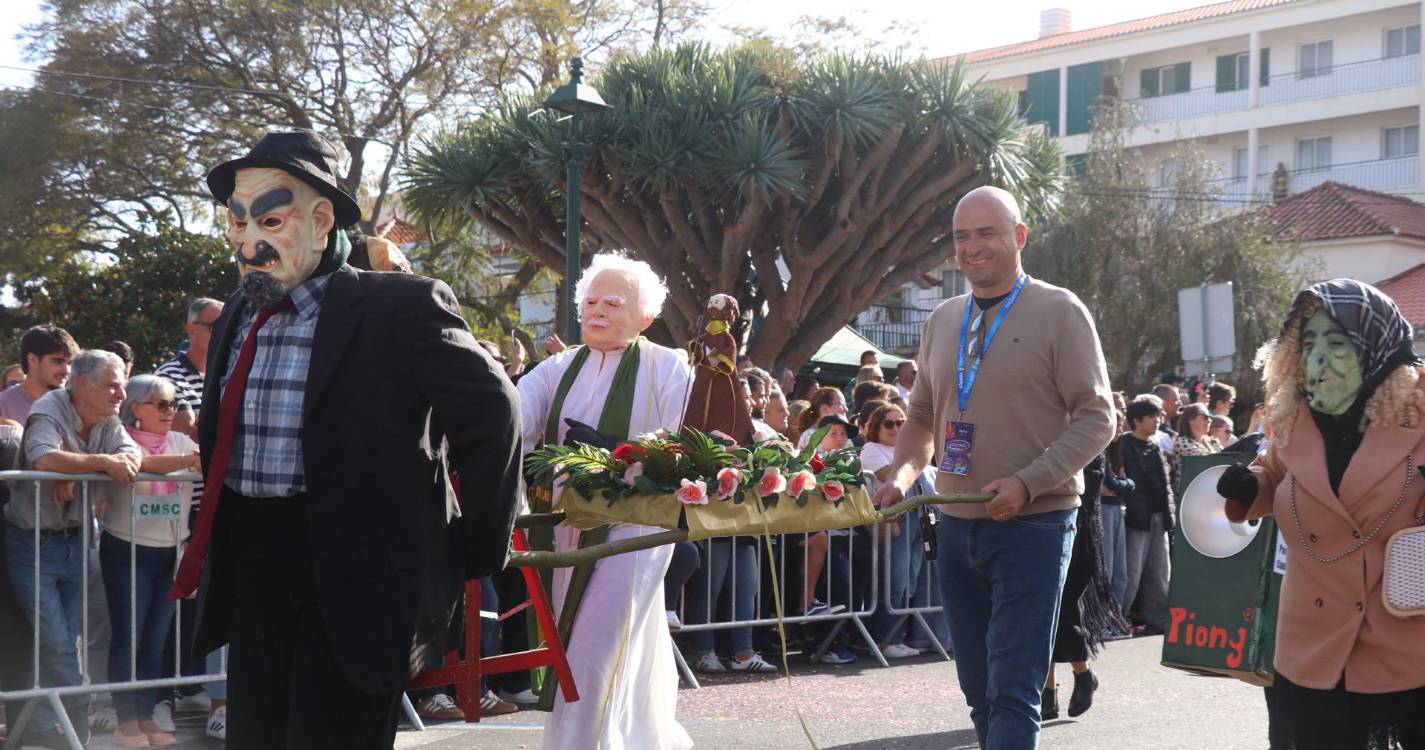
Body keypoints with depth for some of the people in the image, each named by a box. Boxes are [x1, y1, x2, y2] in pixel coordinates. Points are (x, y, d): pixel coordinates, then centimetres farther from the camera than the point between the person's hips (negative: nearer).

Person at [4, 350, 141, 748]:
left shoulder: (107, 421, 3)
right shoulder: (49, 411, -16)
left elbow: (132, 456, -12)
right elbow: (43, 458, -34)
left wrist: (76, 474, -25)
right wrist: (102, 462, -32)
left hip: (74, 540, 7)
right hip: (32, 541, -6)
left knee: (66, 638, 8)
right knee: (55, 642, -7)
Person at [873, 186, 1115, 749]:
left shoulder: (1059, 311, -5)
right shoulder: (943, 320, 12)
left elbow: (1096, 418, -9)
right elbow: (922, 417, 19)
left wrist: (1028, 483, -19)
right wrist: (901, 477, 1)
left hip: (1032, 527, -6)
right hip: (958, 527, 6)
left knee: (1013, 694, -8)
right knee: (979, 691, 12)